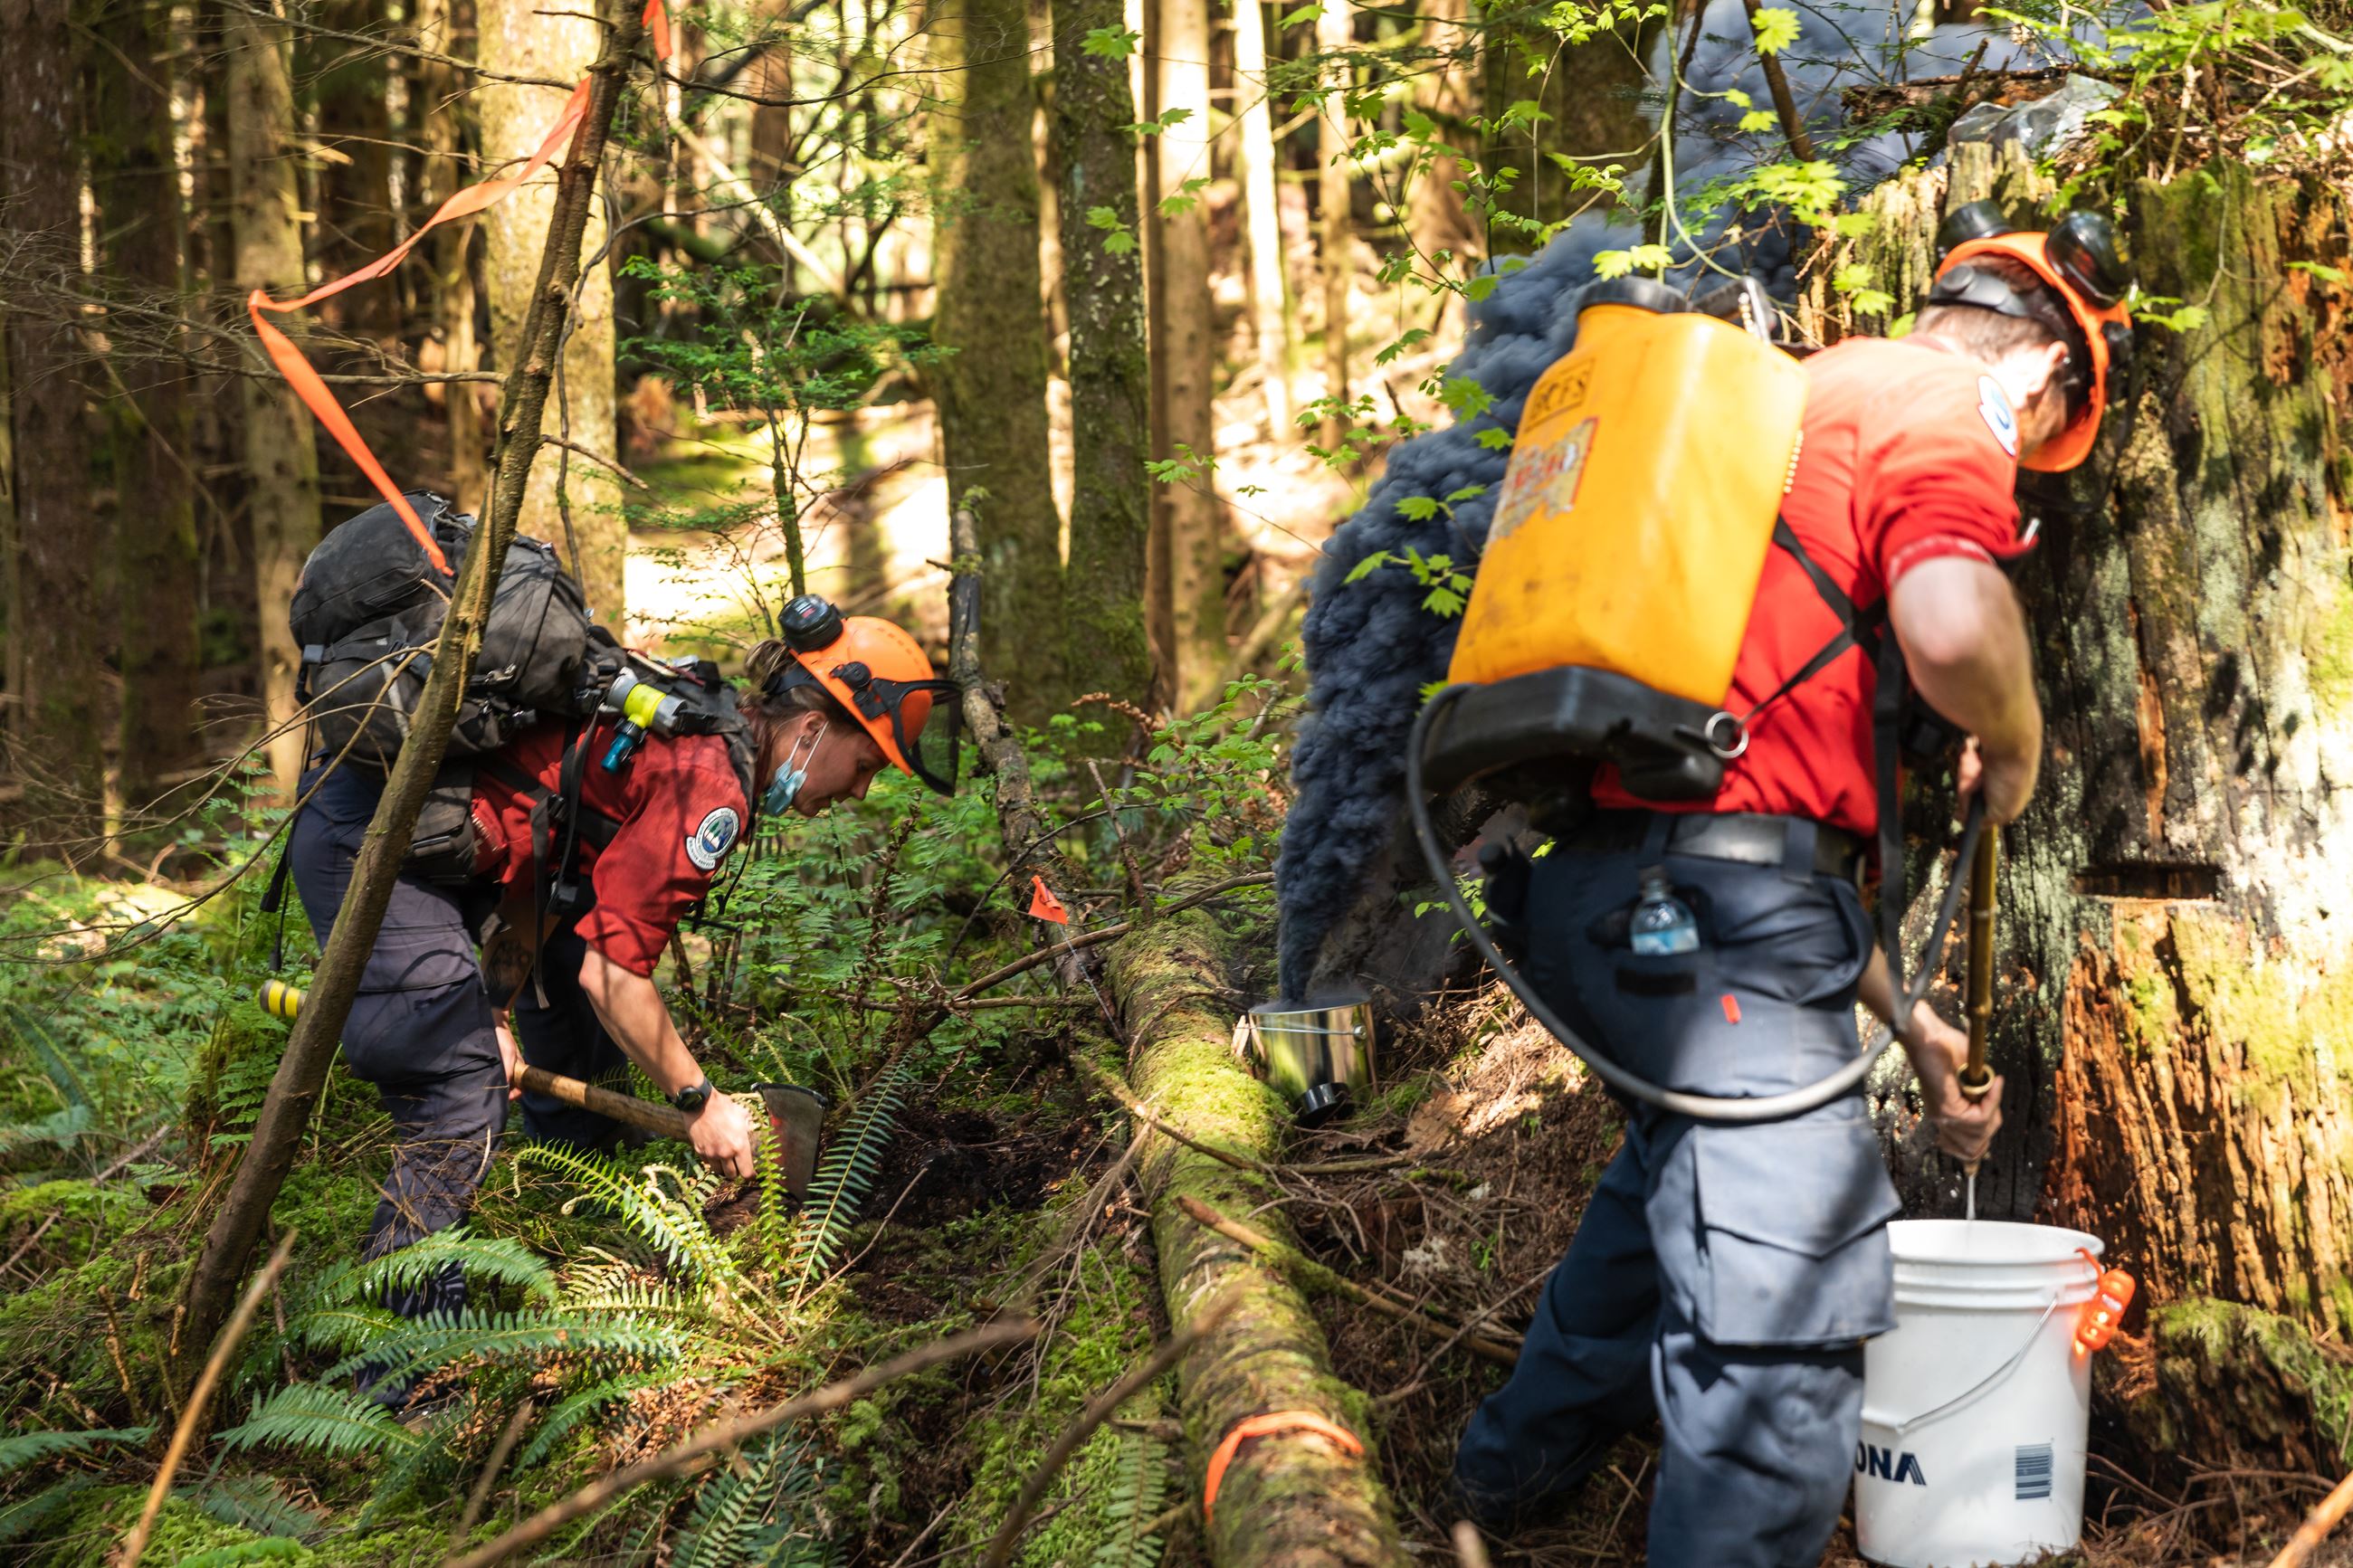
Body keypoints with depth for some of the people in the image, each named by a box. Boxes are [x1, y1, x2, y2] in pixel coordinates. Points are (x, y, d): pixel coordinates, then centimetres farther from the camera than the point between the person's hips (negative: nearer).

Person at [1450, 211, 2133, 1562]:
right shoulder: (1942, 408, -2)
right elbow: (1953, 630, -26)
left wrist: (1906, 1022, 33)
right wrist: (2015, 748, -2)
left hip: (1598, 878, 10)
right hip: (1715, 907, -10)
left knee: (1686, 1168, 35)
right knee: (1789, 1316, -12)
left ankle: (1528, 1458, 52)